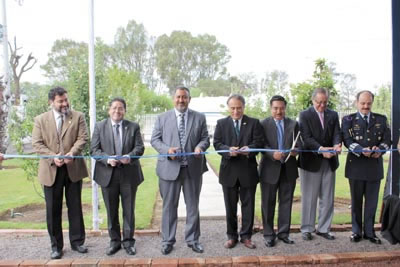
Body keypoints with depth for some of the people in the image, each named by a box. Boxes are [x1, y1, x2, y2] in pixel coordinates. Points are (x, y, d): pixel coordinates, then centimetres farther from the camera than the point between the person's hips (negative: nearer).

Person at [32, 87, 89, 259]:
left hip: (73, 169, 0)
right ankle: (56, 245, 20)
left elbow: (83, 138, -5)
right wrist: (53, 157, -17)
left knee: (75, 207, 8)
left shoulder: (78, 117, 3)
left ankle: (77, 241, 22)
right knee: (53, 209, 7)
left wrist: (72, 153, -22)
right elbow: (37, 144, -3)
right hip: (51, 170, 0)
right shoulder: (40, 119, 4)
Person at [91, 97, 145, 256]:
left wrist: (130, 156, -20)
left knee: (129, 210, 8)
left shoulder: (133, 127, 5)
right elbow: (94, 149, -1)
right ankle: (114, 241, 26)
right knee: (111, 211, 11)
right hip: (108, 174, 0)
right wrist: (107, 159, -18)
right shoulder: (99, 127, 4)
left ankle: (128, 241, 22)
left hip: (129, 174, 0)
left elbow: (139, 147, 0)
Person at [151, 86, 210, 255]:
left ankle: (192, 239, 27)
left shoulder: (200, 118, 6)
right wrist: (167, 150, -16)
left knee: (193, 206, 12)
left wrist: (200, 146, -17)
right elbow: (154, 140, 2)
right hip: (170, 168, -1)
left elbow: (205, 138, 5)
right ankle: (168, 241, 23)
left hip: (193, 168, 1)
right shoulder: (162, 118, 5)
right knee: (169, 206, 8)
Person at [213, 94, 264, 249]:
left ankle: (246, 236, 21)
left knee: (248, 205, 7)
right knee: (230, 206, 9)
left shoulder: (254, 123, 5)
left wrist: (249, 148, -24)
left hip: (248, 170, 0)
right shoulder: (221, 123, 7)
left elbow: (258, 142, -3)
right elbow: (217, 143, -1)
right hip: (229, 170, 1)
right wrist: (229, 150, -20)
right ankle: (231, 236, 23)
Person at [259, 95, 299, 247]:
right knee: (268, 203, 6)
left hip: (289, 169, 3)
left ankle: (283, 233, 23)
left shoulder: (293, 124, 10)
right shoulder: (263, 124, 1)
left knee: (286, 202, 10)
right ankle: (269, 234, 18)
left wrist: (295, 150, -18)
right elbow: (261, 144, -7)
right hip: (270, 169, -2)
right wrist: (272, 154, -25)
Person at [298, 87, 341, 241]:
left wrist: (336, 145, -23)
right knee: (309, 198, 5)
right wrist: (320, 149, -27)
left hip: (329, 161, 4)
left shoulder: (333, 115, 10)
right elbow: (306, 138, -13)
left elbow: (337, 134, 0)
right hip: (311, 161, -4)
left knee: (327, 198, 10)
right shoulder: (305, 115, -3)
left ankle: (323, 229, 22)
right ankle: (307, 229, 17)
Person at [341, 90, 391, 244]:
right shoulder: (348, 120, 2)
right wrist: (362, 150, -26)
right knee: (356, 201, 10)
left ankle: (369, 231, 22)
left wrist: (379, 149, -21)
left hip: (375, 165, 2)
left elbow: (387, 139, 1)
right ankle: (356, 231, 23)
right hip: (356, 165, -1)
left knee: (372, 201, 8)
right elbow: (347, 140, -10)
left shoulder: (381, 119, 9)